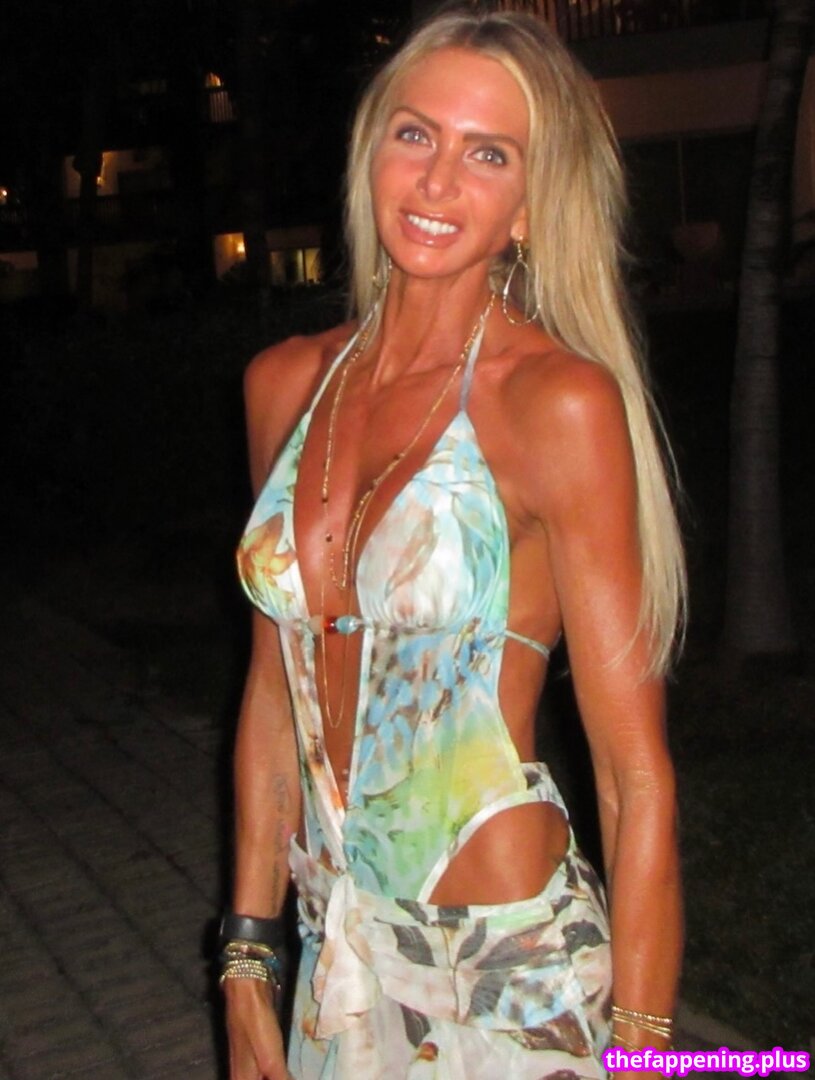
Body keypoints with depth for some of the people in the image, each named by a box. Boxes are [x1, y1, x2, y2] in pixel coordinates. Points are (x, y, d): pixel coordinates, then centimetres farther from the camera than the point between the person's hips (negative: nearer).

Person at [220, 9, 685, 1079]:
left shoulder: (558, 401, -17)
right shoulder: (287, 382, 0)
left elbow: (637, 776, -16)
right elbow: (276, 694, 6)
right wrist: (248, 959, 8)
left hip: (513, 979, -5)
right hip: (342, 956, 5)